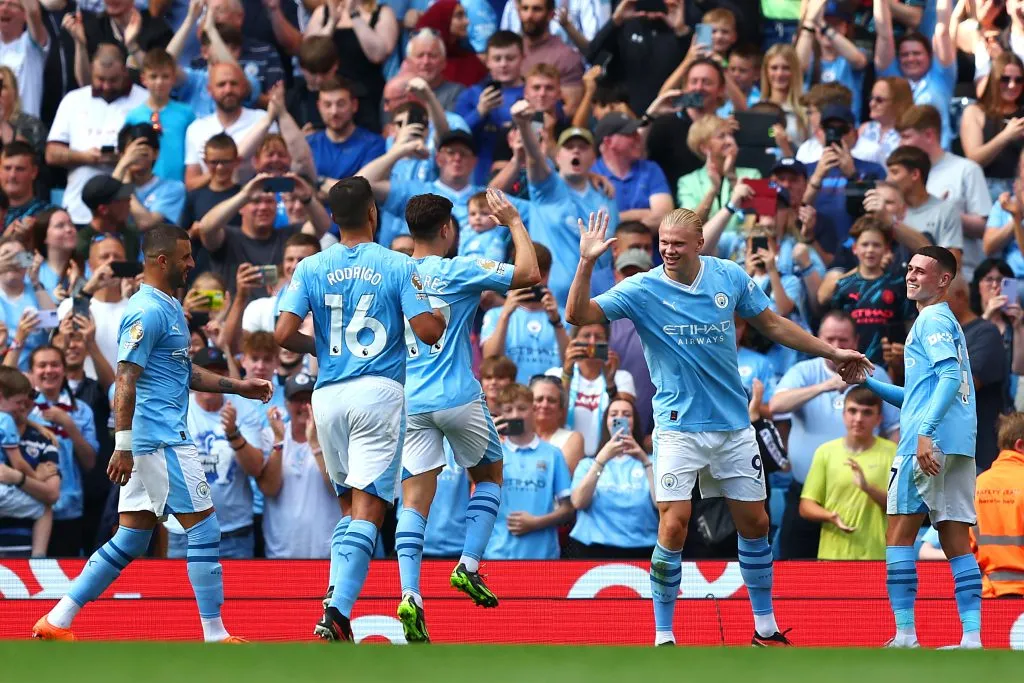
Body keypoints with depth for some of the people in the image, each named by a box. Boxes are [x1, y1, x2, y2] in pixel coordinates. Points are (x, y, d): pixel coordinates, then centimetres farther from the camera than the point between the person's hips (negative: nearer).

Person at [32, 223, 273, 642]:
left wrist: (238, 387, 24)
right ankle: (214, 635, -1)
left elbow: (183, 373, 29)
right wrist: (123, 446, -23)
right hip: (160, 440, -10)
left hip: (160, 440, 10)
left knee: (130, 541, 10)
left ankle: (57, 621, 9)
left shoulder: (170, 308, 18)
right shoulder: (148, 312, -14)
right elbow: (125, 381, -19)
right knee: (204, 530, -5)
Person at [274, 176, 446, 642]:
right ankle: (337, 612, -23)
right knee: (368, 510, -8)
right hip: (379, 392, -3)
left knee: (351, 507, 19)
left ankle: (336, 601, 7)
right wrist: (443, 312, 15)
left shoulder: (311, 268, 5)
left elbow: (283, 334, -3)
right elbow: (428, 332, -7)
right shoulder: (398, 267, -2)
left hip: (328, 395, 3)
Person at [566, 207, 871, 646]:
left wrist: (831, 352, 16)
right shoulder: (642, 290, -9)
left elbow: (772, 325, 13)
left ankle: (766, 629, 23)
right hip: (679, 427, -3)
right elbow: (579, 315, -17)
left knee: (754, 524, 9)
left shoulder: (729, 277, -1)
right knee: (673, 528, -14)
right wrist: (586, 262, -30)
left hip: (734, 426, 3)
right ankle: (663, 638, -4)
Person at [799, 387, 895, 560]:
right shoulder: (826, 452, 4)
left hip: (876, 557, -1)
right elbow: (806, 506, 6)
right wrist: (831, 517, -16)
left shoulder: (891, 453, 1)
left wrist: (869, 489, -22)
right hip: (833, 556, 1)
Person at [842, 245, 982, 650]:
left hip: (928, 445, -9)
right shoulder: (948, 324, 25)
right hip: (959, 447, 9)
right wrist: (867, 382, 25)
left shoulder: (932, 320, -5)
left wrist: (925, 431, -28)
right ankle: (972, 637, -3)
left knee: (899, 535, -4)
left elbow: (951, 377, -19)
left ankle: (905, 634, -9)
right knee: (956, 542, 4)